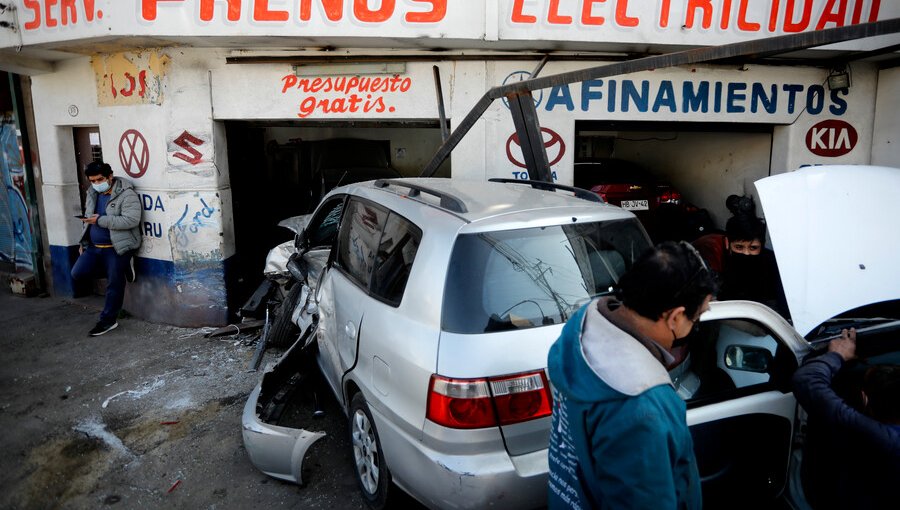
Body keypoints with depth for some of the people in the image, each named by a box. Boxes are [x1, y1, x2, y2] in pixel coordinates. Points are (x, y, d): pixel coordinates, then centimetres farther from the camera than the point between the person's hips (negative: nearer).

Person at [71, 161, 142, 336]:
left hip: (116, 248, -8)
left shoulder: (126, 194, -14)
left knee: (114, 284, -1)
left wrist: (100, 220, -25)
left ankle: (108, 320, 15)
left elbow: (131, 220, -25)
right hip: (93, 246, 8)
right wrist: (84, 243, 19)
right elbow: (88, 218, 23)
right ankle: (120, 267, 14)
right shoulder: (92, 194, 12)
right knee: (77, 273, -2)